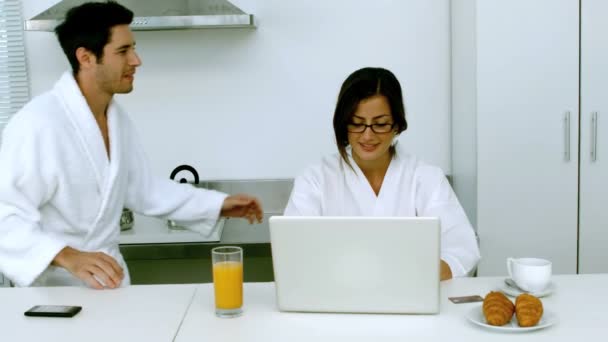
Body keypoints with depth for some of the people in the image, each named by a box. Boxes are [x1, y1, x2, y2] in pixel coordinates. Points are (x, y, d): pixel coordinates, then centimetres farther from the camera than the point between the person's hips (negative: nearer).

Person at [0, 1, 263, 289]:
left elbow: (143, 189, 14)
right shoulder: (37, 123, -20)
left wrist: (219, 205, 9)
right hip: (54, 285, -6)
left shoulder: (118, 119, 6)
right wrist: (66, 256, -38)